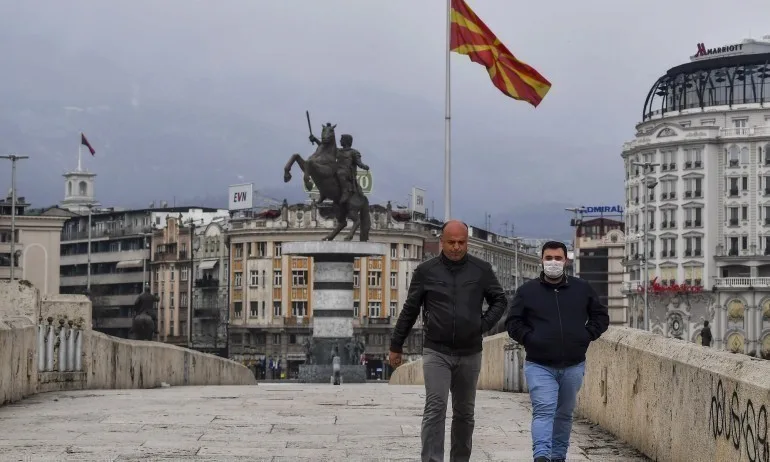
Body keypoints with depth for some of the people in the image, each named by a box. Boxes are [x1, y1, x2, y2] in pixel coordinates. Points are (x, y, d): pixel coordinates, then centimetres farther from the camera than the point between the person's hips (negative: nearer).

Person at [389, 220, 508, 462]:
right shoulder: (426, 271, 0)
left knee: (464, 412, 11)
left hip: (470, 353, 2)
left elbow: (500, 301, 15)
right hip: (436, 352, -2)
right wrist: (396, 345, 10)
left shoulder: (481, 270, 2)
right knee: (435, 408, -13)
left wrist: (484, 324, -1)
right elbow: (409, 310, 7)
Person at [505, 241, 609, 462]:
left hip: (573, 366, 3)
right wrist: (529, 339, -8)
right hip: (539, 365, -3)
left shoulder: (582, 289, 7)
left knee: (565, 414, 13)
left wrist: (586, 336, 0)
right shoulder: (527, 291, 2)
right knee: (544, 410, -18)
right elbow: (513, 322, 5)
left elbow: (601, 317, 15)